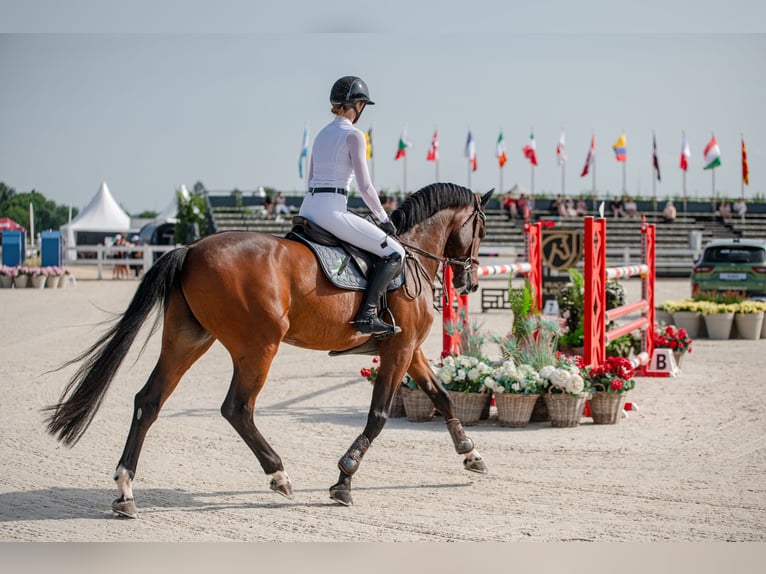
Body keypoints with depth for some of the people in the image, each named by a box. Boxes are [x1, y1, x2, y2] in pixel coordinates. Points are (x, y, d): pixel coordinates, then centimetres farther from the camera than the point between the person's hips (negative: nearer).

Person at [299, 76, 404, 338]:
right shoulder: (354, 135, -5)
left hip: (308, 207, 9)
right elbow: (364, 186, -11)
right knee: (394, 253, -5)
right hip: (332, 210, -9)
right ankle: (367, 313, -19)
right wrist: (384, 218, 1)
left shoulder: (321, 134, 19)